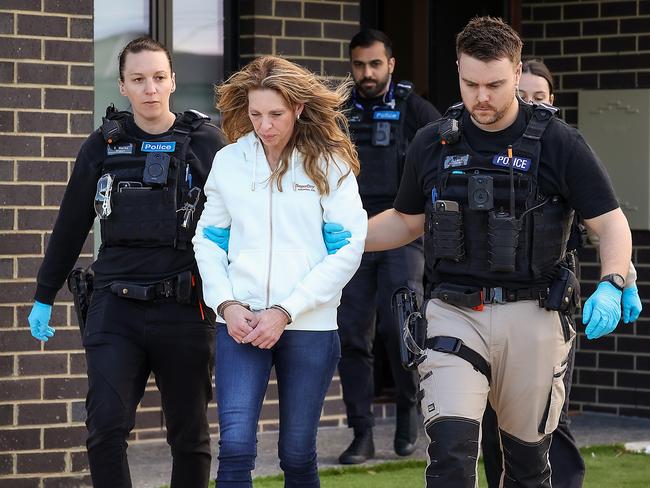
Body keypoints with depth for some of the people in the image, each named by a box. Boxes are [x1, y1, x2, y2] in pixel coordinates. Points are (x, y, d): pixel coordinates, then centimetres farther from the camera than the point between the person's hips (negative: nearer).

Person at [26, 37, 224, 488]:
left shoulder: (205, 142, 2)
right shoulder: (103, 146, 7)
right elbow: (70, 227, 16)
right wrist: (44, 298, 18)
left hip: (184, 310, -1)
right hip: (116, 309, 1)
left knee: (190, 434, 8)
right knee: (106, 427, -12)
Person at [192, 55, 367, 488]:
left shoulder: (329, 164, -1)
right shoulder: (228, 161, 7)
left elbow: (349, 248, -6)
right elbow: (207, 239, 13)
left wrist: (286, 311, -11)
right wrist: (225, 304, -4)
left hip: (309, 326, -1)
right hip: (241, 323, 1)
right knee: (235, 447, -12)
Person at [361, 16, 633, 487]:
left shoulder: (559, 143, -3)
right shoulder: (432, 144, 6)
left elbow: (611, 223, -3)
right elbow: (407, 221, 19)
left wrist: (611, 286, -20)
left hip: (531, 318, -1)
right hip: (454, 313, 1)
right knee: (451, 450, -15)